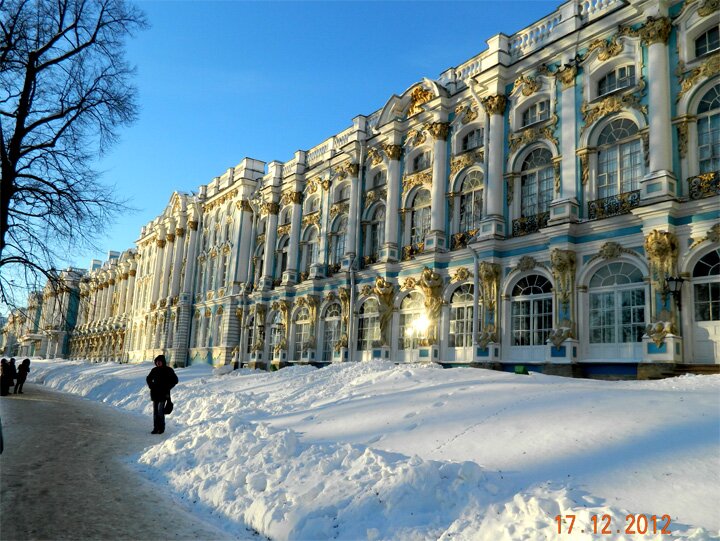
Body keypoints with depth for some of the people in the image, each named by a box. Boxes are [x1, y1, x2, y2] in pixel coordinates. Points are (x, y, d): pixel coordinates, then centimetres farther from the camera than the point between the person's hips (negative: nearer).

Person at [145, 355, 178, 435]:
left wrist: (167, 388, -7)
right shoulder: (154, 370, 8)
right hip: (155, 393, 5)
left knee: (160, 411, -10)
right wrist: (151, 385, 7)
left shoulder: (168, 370, -4)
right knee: (155, 411, 6)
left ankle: (161, 428, 0)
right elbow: (148, 378, 23)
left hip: (163, 394, -5)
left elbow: (175, 380, -2)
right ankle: (155, 428, 12)